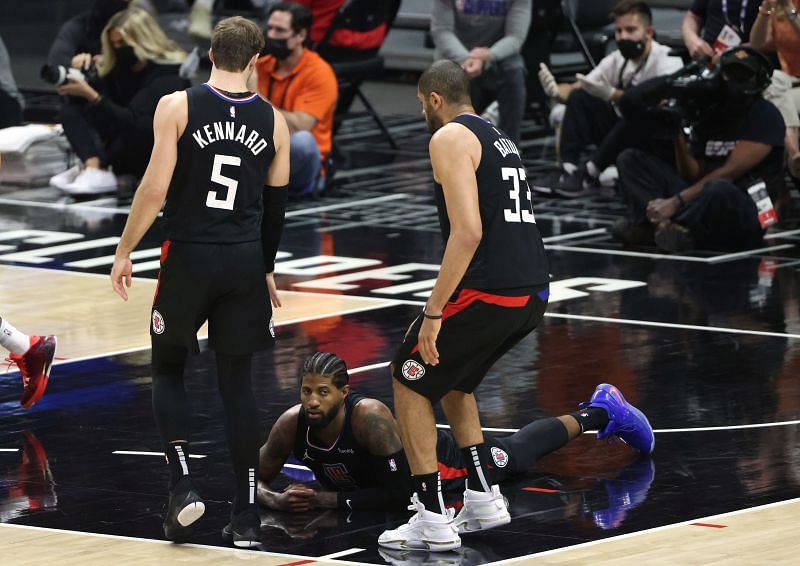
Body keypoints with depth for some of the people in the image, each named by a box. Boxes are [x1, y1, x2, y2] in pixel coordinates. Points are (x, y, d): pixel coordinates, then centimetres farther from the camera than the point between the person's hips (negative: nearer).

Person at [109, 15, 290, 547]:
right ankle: (246, 514, 8)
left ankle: (183, 484, -2)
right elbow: (277, 205, 10)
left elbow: (155, 189, -11)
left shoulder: (177, 107, -7)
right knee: (237, 383, 9)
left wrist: (125, 251, 0)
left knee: (168, 370, 16)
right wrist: (266, 269, 23)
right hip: (245, 262, 2)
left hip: (189, 257, -2)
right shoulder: (273, 121, 3)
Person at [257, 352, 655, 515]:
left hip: (442, 459, -2)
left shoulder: (369, 417, -45)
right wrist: (274, 500, -41)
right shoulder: (291, 425, -31)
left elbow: (400, 494, -42)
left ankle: (599, 412, 47)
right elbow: (255, 479, -18)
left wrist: (327, 500, -45)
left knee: (518, 451, 23)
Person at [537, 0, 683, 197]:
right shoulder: (616, 60, 0)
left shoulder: (667, 61, -18)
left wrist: (611, 94, -47)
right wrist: (555, 91, -29)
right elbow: (575, 90, -4)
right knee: (580, 97, -12)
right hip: (625, 136, 6)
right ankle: (569, 170, -22)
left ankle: (590, 172, -27)